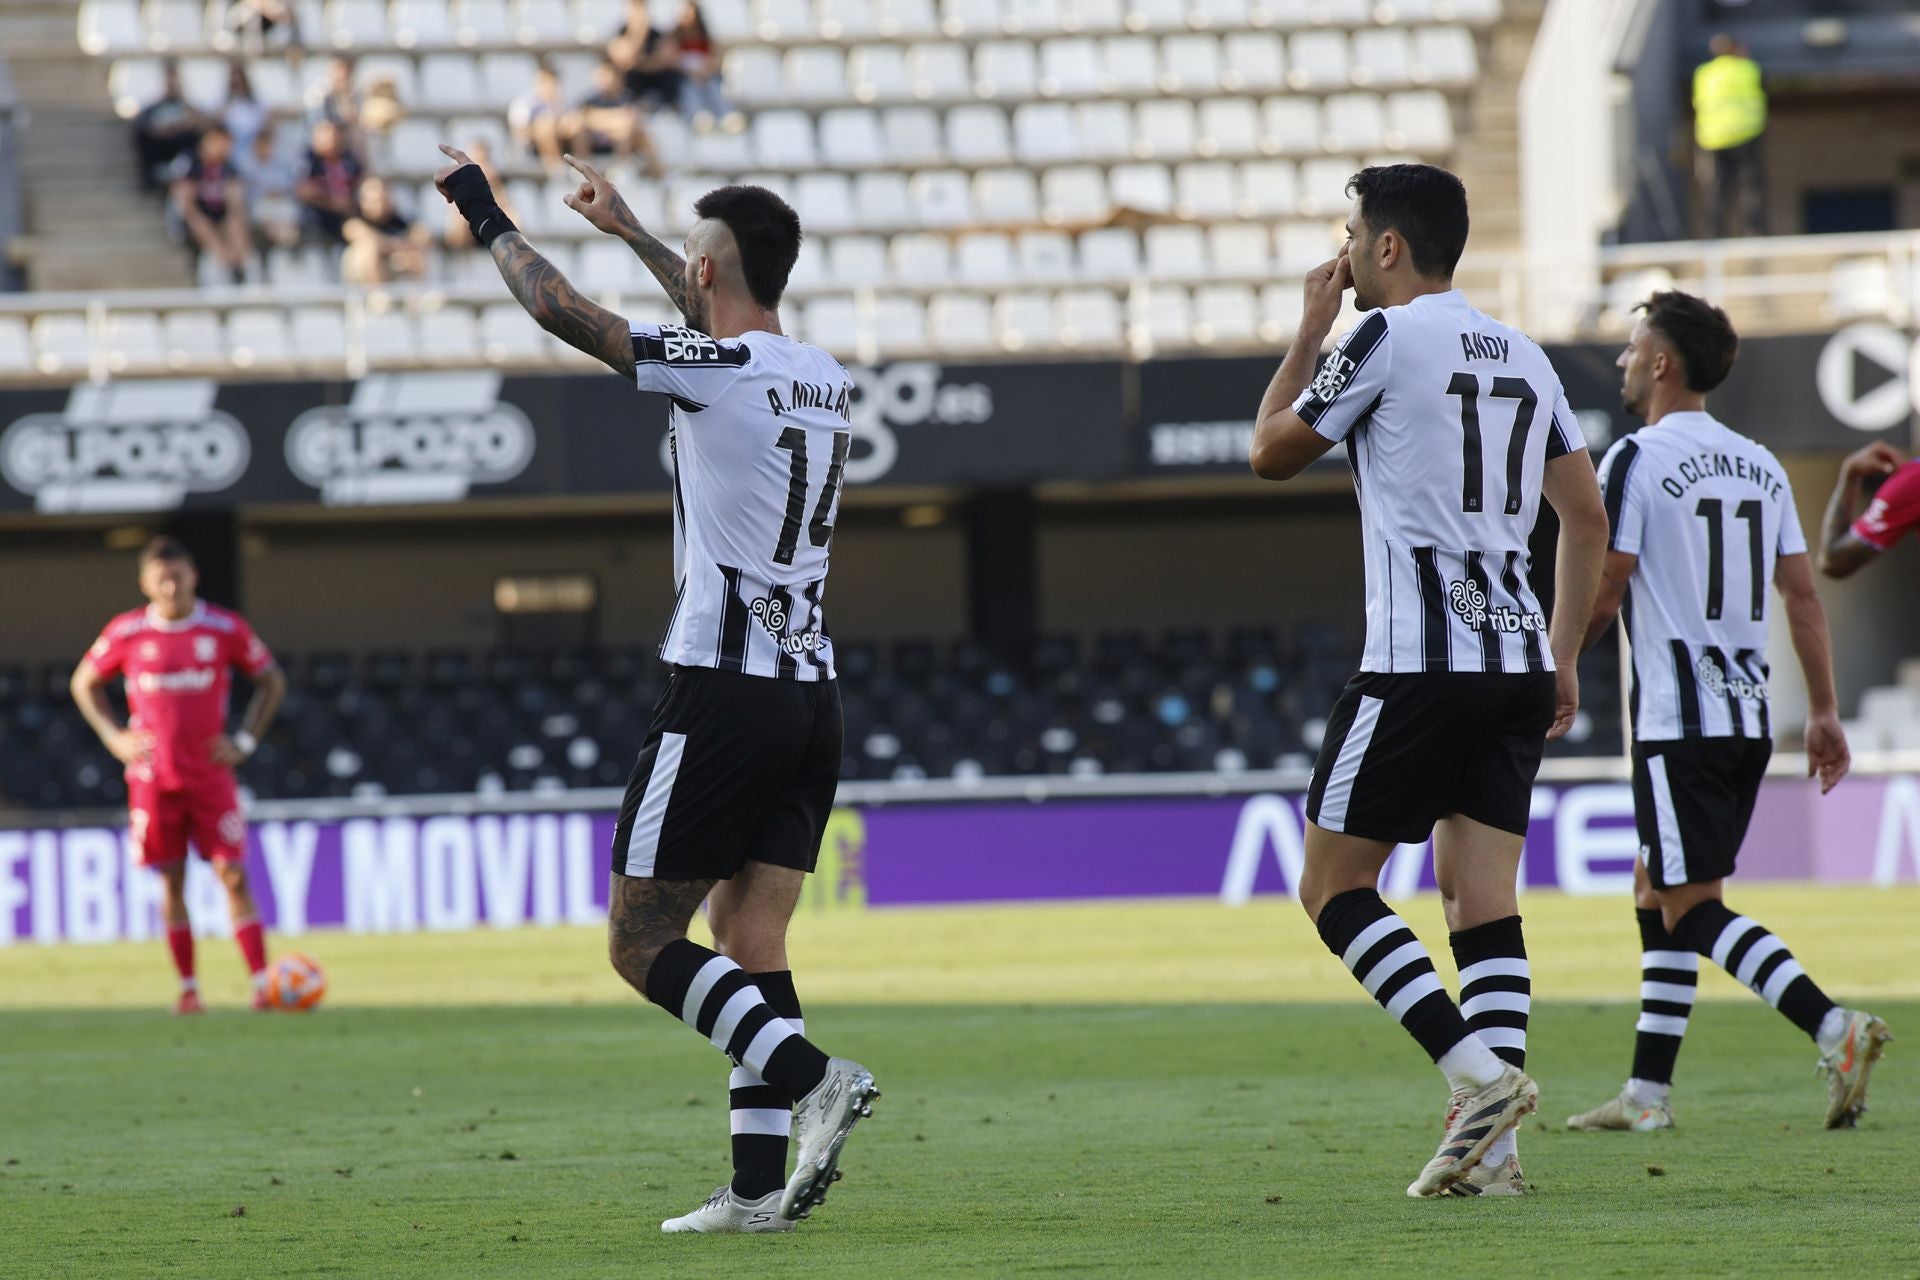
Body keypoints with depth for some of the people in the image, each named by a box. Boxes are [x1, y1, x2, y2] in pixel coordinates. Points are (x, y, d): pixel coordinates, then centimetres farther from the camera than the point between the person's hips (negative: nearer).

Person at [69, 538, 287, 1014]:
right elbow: (85, 682, 14)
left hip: (211, 774, -1)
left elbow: (271, 681, 11)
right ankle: (188, 988, 10)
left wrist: (245, 740, 1)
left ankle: (263, 983, -10)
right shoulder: (127, 632, -1)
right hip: (152, 776, 1)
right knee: (171, 881, 3)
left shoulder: (225, 629, -2)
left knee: (233, 875, -7)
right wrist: (113, 737, 2)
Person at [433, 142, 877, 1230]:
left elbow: (563, 312, -7)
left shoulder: (710, 371, -12)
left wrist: (488, 218, 9)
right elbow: (739, 326, 33)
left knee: (643, 943, -2)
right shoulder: (829, 381, 12)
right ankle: (759, 1188, -1)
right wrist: (628, 229, 44)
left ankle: (811, 1074, -19)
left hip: (723, 688, -7)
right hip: (813, 691, 7)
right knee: (750, 948, 6)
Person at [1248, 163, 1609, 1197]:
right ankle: (1491, 1145, -3)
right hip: (1518, 656, 7)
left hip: (1421, 663, -7)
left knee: (1334, 886, 1)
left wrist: (1310, 328, 15)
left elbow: (1270, 453, 4)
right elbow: (1586, 515, 18)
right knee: (1480, 896, 6)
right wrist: (1563, 655, 22)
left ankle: (1478, 1070, -14)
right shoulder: (1522, 357, 16)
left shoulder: (1386, 338, -6)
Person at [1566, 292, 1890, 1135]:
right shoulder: (1760, 465, 13)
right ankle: (1648, 1091, 16)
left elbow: (1603, 593, -10)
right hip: (1750, 716, 8)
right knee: (1656, 890, 16)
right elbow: (1803, 597, 11)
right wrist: (1823, 713, 13)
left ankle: (1832, 1028, -27)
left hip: (1679, 718, -8)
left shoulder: (1636, 461, -9)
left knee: (1692, 904, -9)